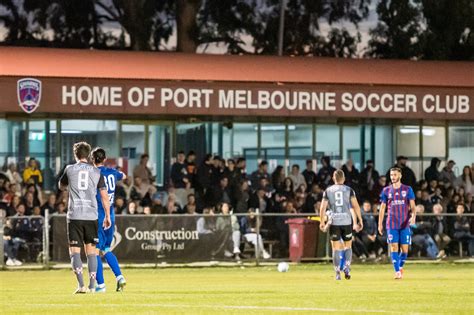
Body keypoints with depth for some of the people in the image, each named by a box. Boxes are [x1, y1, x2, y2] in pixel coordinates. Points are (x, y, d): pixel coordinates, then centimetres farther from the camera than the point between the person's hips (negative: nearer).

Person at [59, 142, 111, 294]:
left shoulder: (69, 169, 3)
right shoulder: (96, 172, 6)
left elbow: (61, 186, 21)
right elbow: (104, 196, 5)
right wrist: (107, 216, 13)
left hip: (75, 216, -2)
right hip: (91, 216, 2)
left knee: (74, 251, -1)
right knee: (91, 250, 11)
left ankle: (81, 285, -15)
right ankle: (92, 286, 9)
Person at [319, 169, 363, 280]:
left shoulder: (328, 191, 5)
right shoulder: (349, 190, 3)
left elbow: (323, 208, 2)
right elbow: (355, 206, -3)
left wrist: (322, 222, 9)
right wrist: (360, 220, 3)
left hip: (334, 222, 0)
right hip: (347, 221, 0)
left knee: (336, 249, 5)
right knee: (348, 247, 13)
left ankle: (337, 273, 0)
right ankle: (346, 267, -7)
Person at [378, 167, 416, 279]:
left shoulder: (407, 189, 4)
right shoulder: (386, 190, 8)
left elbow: (412, 206, 0)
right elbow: (382, 208, 11)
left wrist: (413, 216, -20)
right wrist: (380, 224, 6)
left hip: (405, 224, 0)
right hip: (391, 224, 0)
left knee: (405, 249, 0)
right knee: (394, 247, -8)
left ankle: (400, 266, 26)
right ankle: (397, 271, -6)